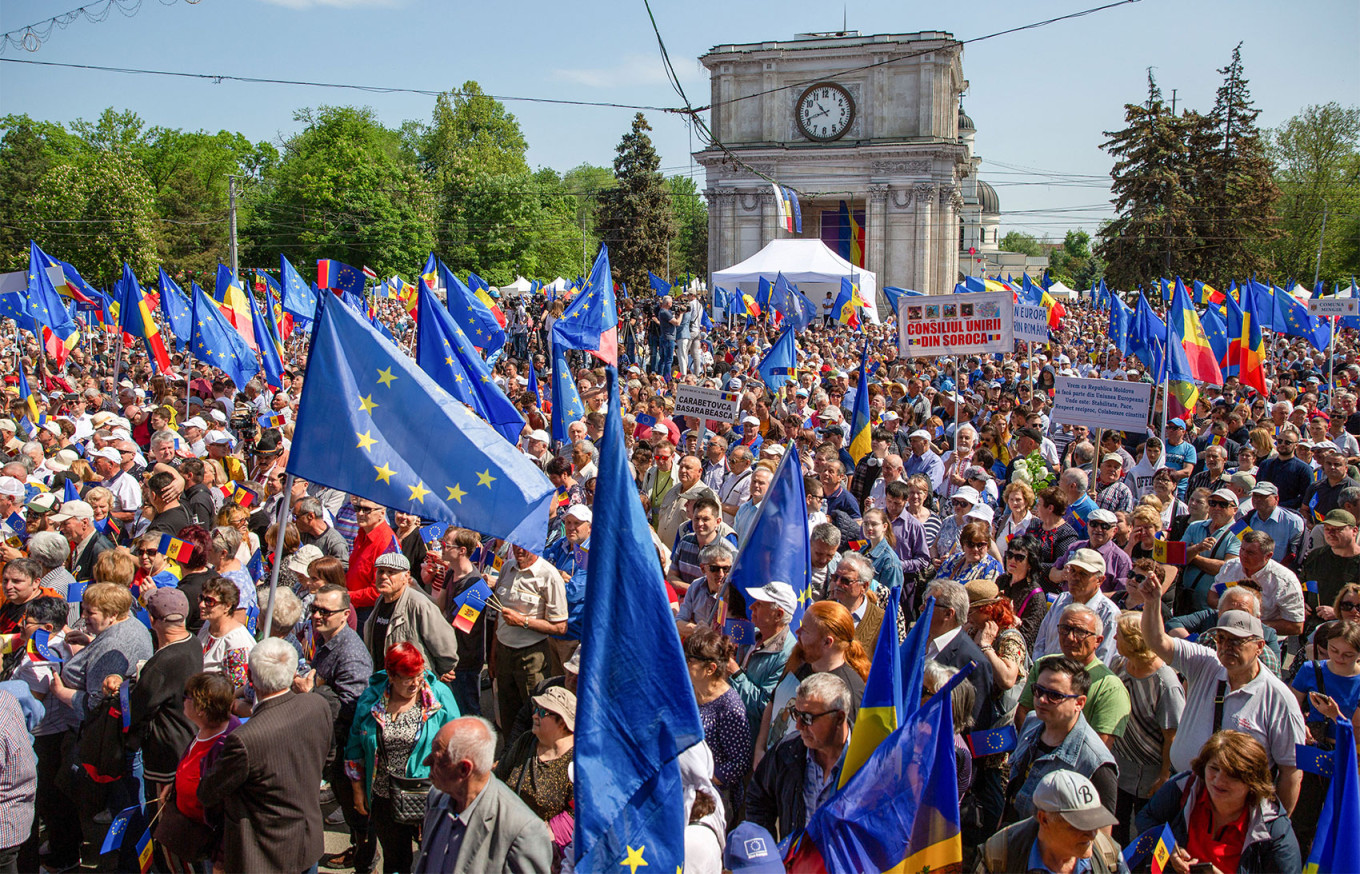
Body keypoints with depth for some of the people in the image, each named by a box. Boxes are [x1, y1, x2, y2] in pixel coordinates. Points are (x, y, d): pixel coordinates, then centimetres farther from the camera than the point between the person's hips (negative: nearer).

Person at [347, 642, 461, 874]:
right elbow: (356, 747, 9)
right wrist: (358, 790, 10)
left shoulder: (439, 695, -8)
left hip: (429, 795, -2)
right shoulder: (370, 699, -2)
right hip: (385, 798, 2)